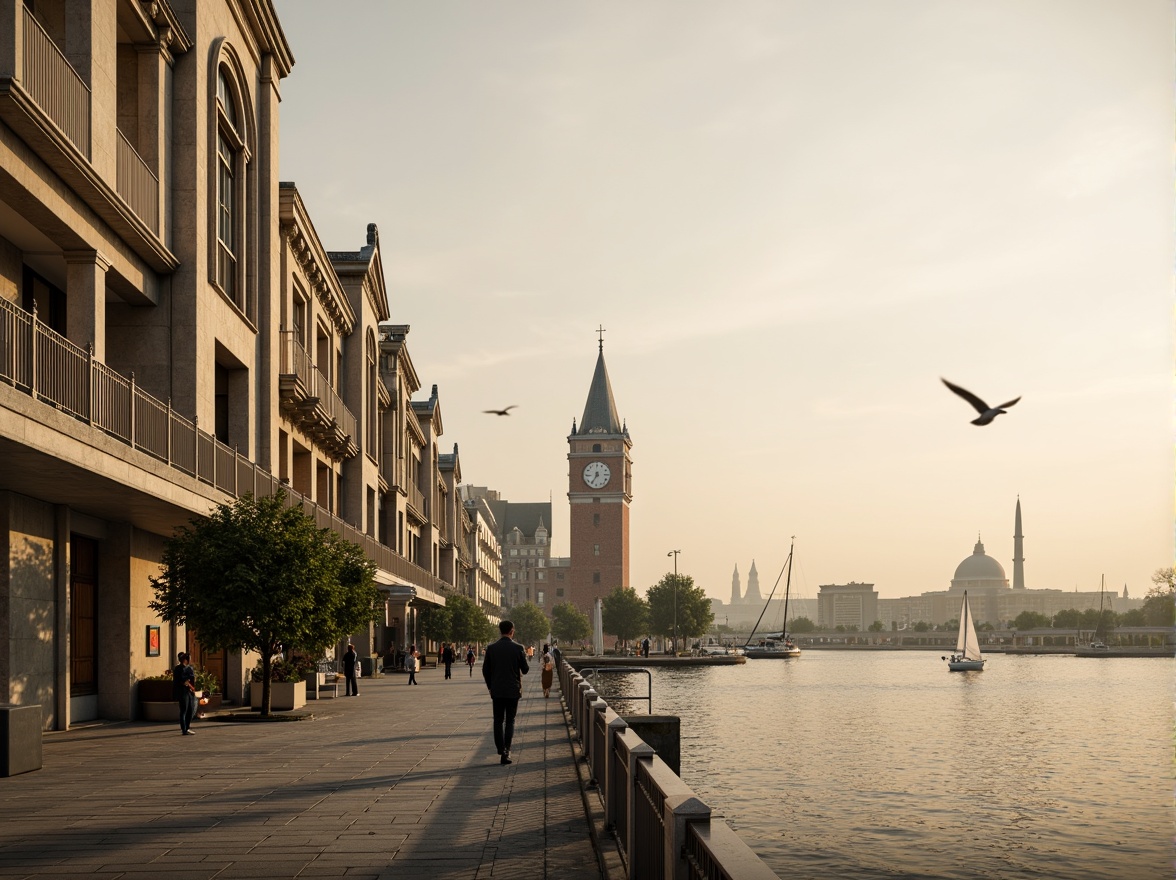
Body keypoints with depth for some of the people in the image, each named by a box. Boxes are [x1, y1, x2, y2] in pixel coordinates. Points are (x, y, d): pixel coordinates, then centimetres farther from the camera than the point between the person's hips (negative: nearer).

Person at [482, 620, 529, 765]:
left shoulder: (491, 648, -3)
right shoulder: (518, 648, -8)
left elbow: (485, 670, 1)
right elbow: (525, 670, -3)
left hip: (497, 691, 1)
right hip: (513, 690, -1)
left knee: (498, 721, 9)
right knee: (510, 721, 6)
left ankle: (501, 752, 2)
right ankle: (506, 752, -3)